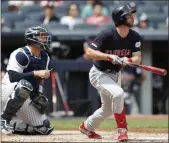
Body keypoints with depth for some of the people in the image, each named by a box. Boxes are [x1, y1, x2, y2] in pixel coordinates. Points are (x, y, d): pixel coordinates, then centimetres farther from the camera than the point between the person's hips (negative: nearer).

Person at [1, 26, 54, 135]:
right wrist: (35, 73, -30)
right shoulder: (21, 54, -17)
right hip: (9, 91, -7)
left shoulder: (45, 58, 6)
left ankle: (10, 124, 12)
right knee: (25, 85, -42)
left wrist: (39, 95, -1)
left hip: (29, 98, 7)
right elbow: (13, 77, -26)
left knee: (44, 128, 2)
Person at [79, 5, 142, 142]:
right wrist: (109, 57, -40)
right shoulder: (107, 35, -28)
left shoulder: (135, 37, -10)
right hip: (99, 74, -7)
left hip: (115, 74, 7)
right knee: (118, 93, -32)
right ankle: (122, 129, -18)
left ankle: (87, 126, 45)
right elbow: (89, 53, -29)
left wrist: (128, 60, -34)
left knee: (108, 109, 19)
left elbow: (138, 58, -12)